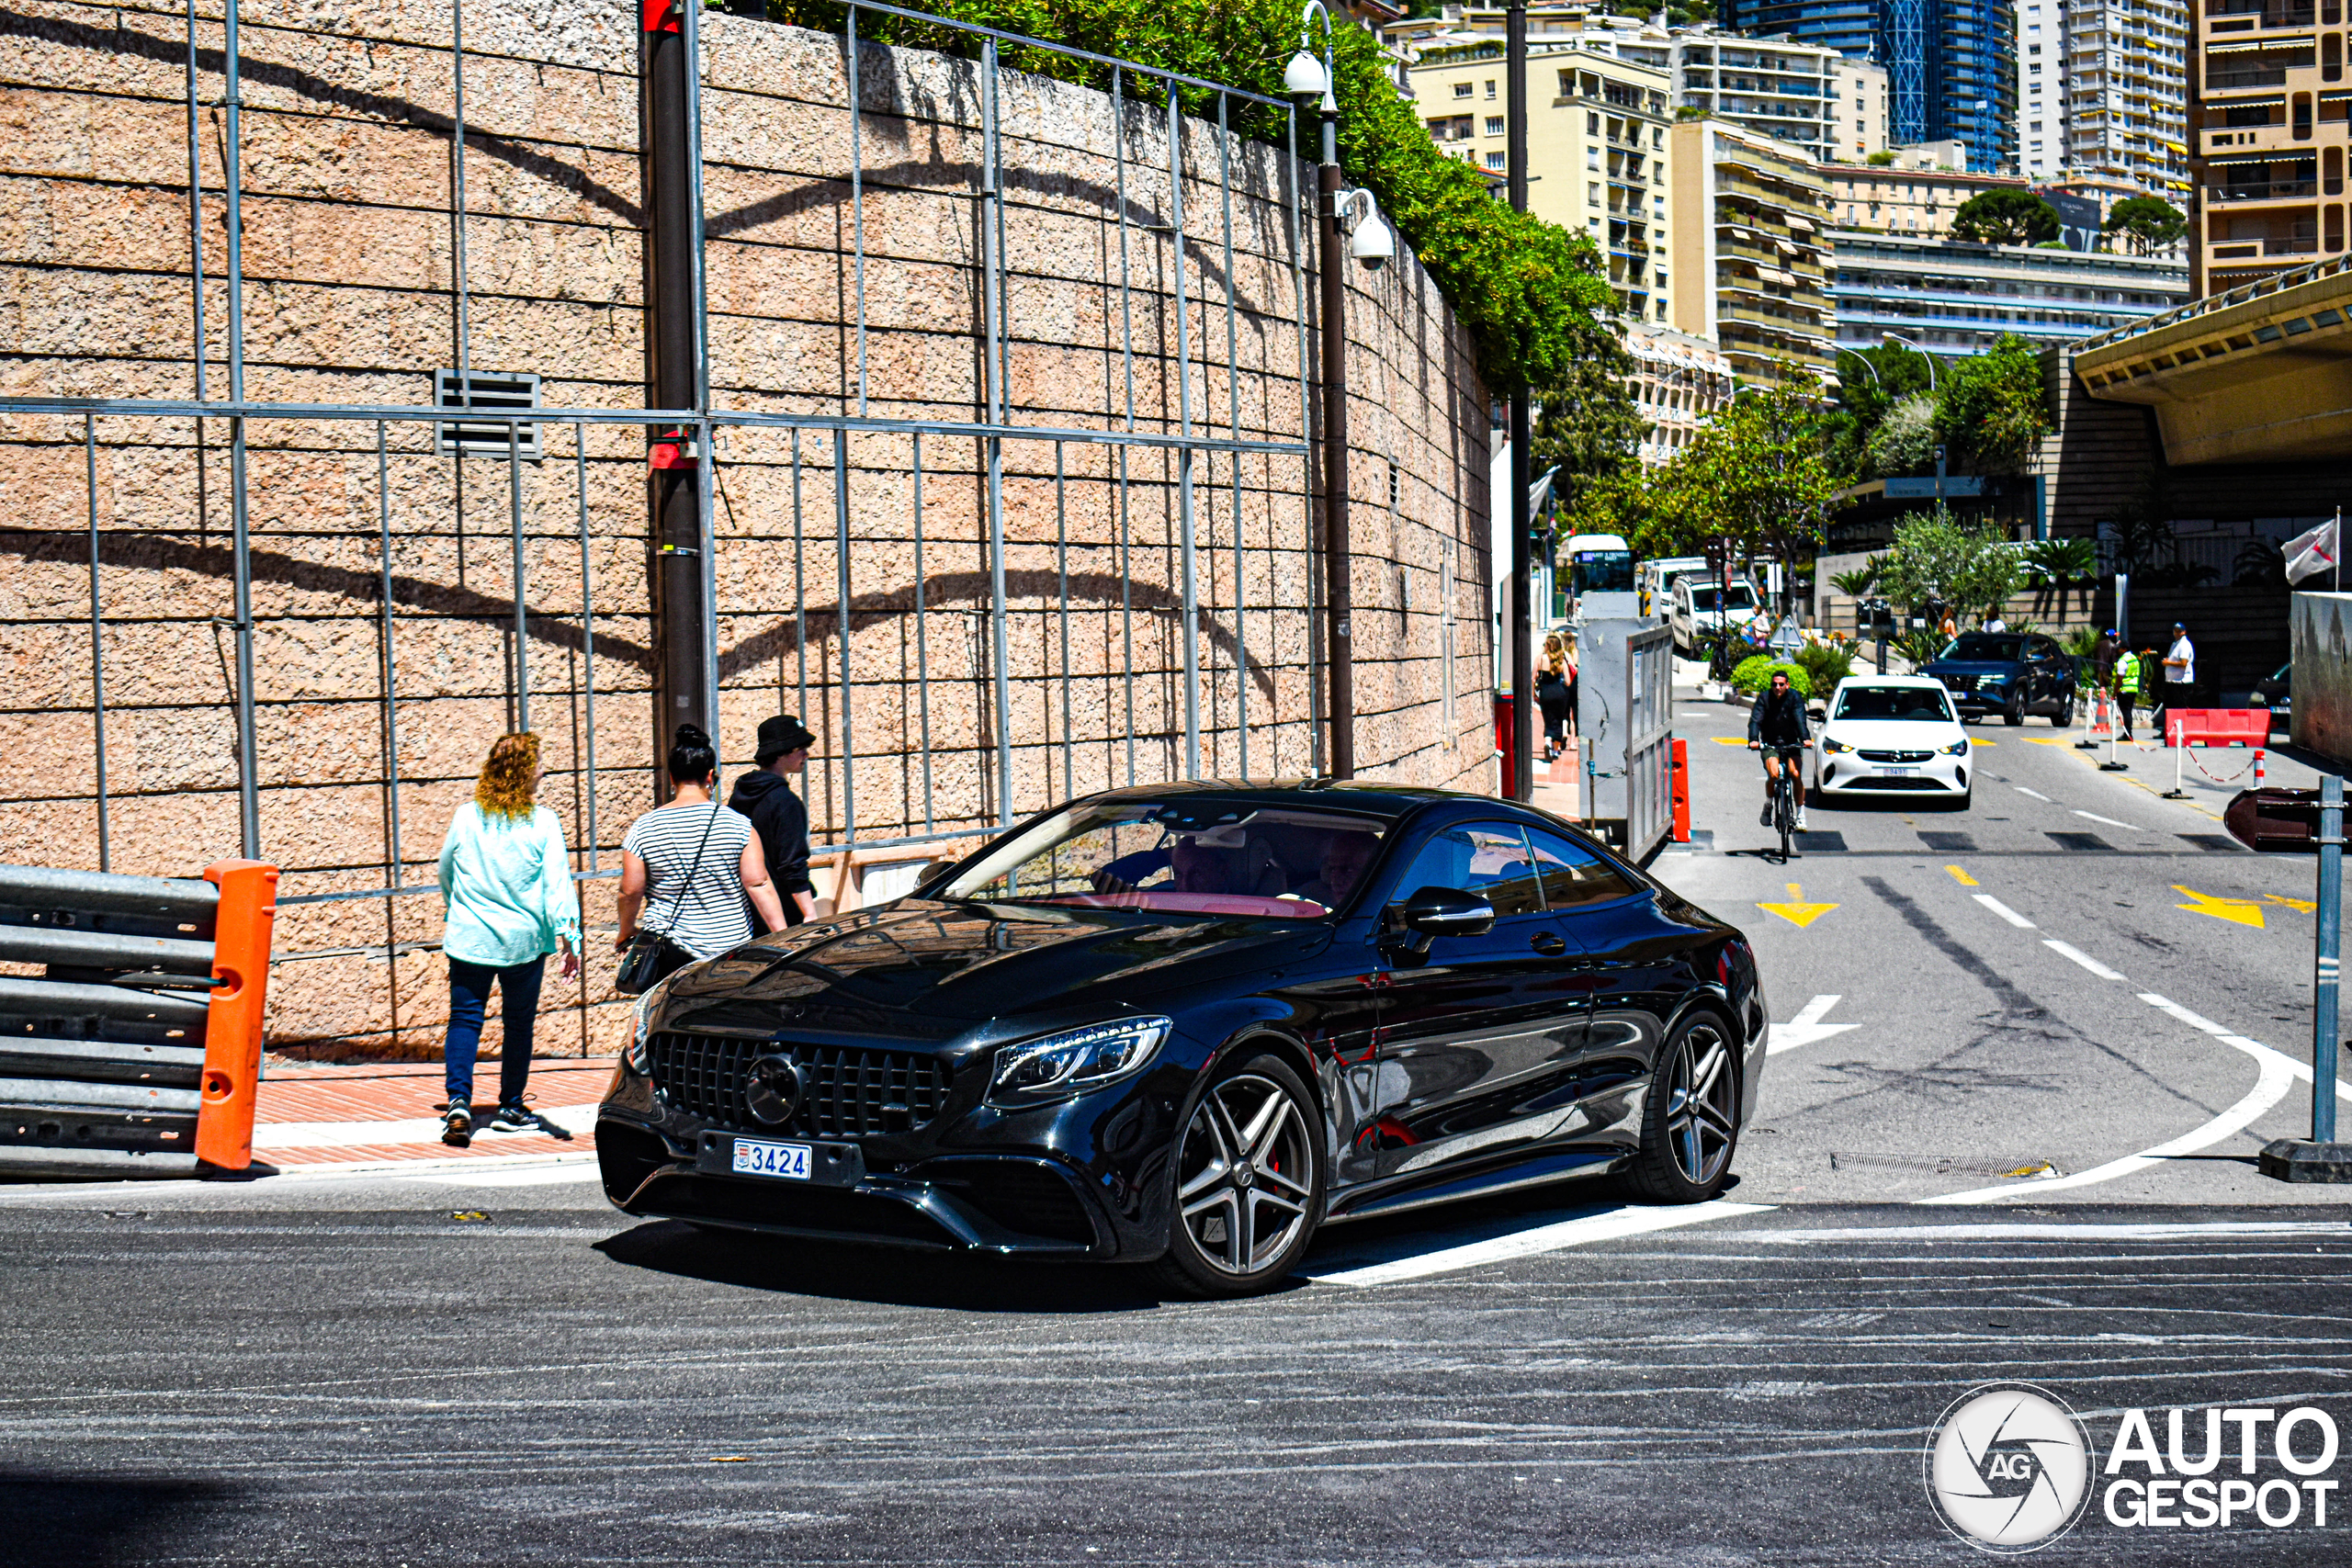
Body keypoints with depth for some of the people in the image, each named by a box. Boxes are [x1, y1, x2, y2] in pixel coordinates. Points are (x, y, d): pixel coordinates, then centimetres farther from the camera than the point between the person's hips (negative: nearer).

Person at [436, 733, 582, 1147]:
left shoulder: (466, 817, 0)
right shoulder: (542, 822, -9)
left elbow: (445, 870, 14)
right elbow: (557, 882, -11)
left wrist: (453, 912, 32)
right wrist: (568, 935, -7)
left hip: (468, 937, 1)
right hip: (523, 940, -1)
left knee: (464, 1019, 3)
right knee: (519, 1022, 12)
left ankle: (458, 1101, -15)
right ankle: (510, 1107, 19)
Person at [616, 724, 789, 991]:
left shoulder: (643, 829, -1)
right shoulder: (738, 824, -3)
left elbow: (630, 891, 3)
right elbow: (759, 885, -6)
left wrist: (626, 933, 20)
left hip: (671, 948, 0)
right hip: (731, 947, 0)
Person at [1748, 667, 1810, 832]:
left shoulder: (1794, 698, -7)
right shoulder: (1764, 699, -7)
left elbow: (1800, 719, -20)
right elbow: (1755, 720, -18)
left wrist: (1805, 738, -37)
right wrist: (1753, 739, -36)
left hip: (1791, 744, 0)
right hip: (1769, 744, 0)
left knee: (1796, 775, -17)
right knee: (1773, 775, -23)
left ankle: (1801, 815, -5)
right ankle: (1768, 805, 4)